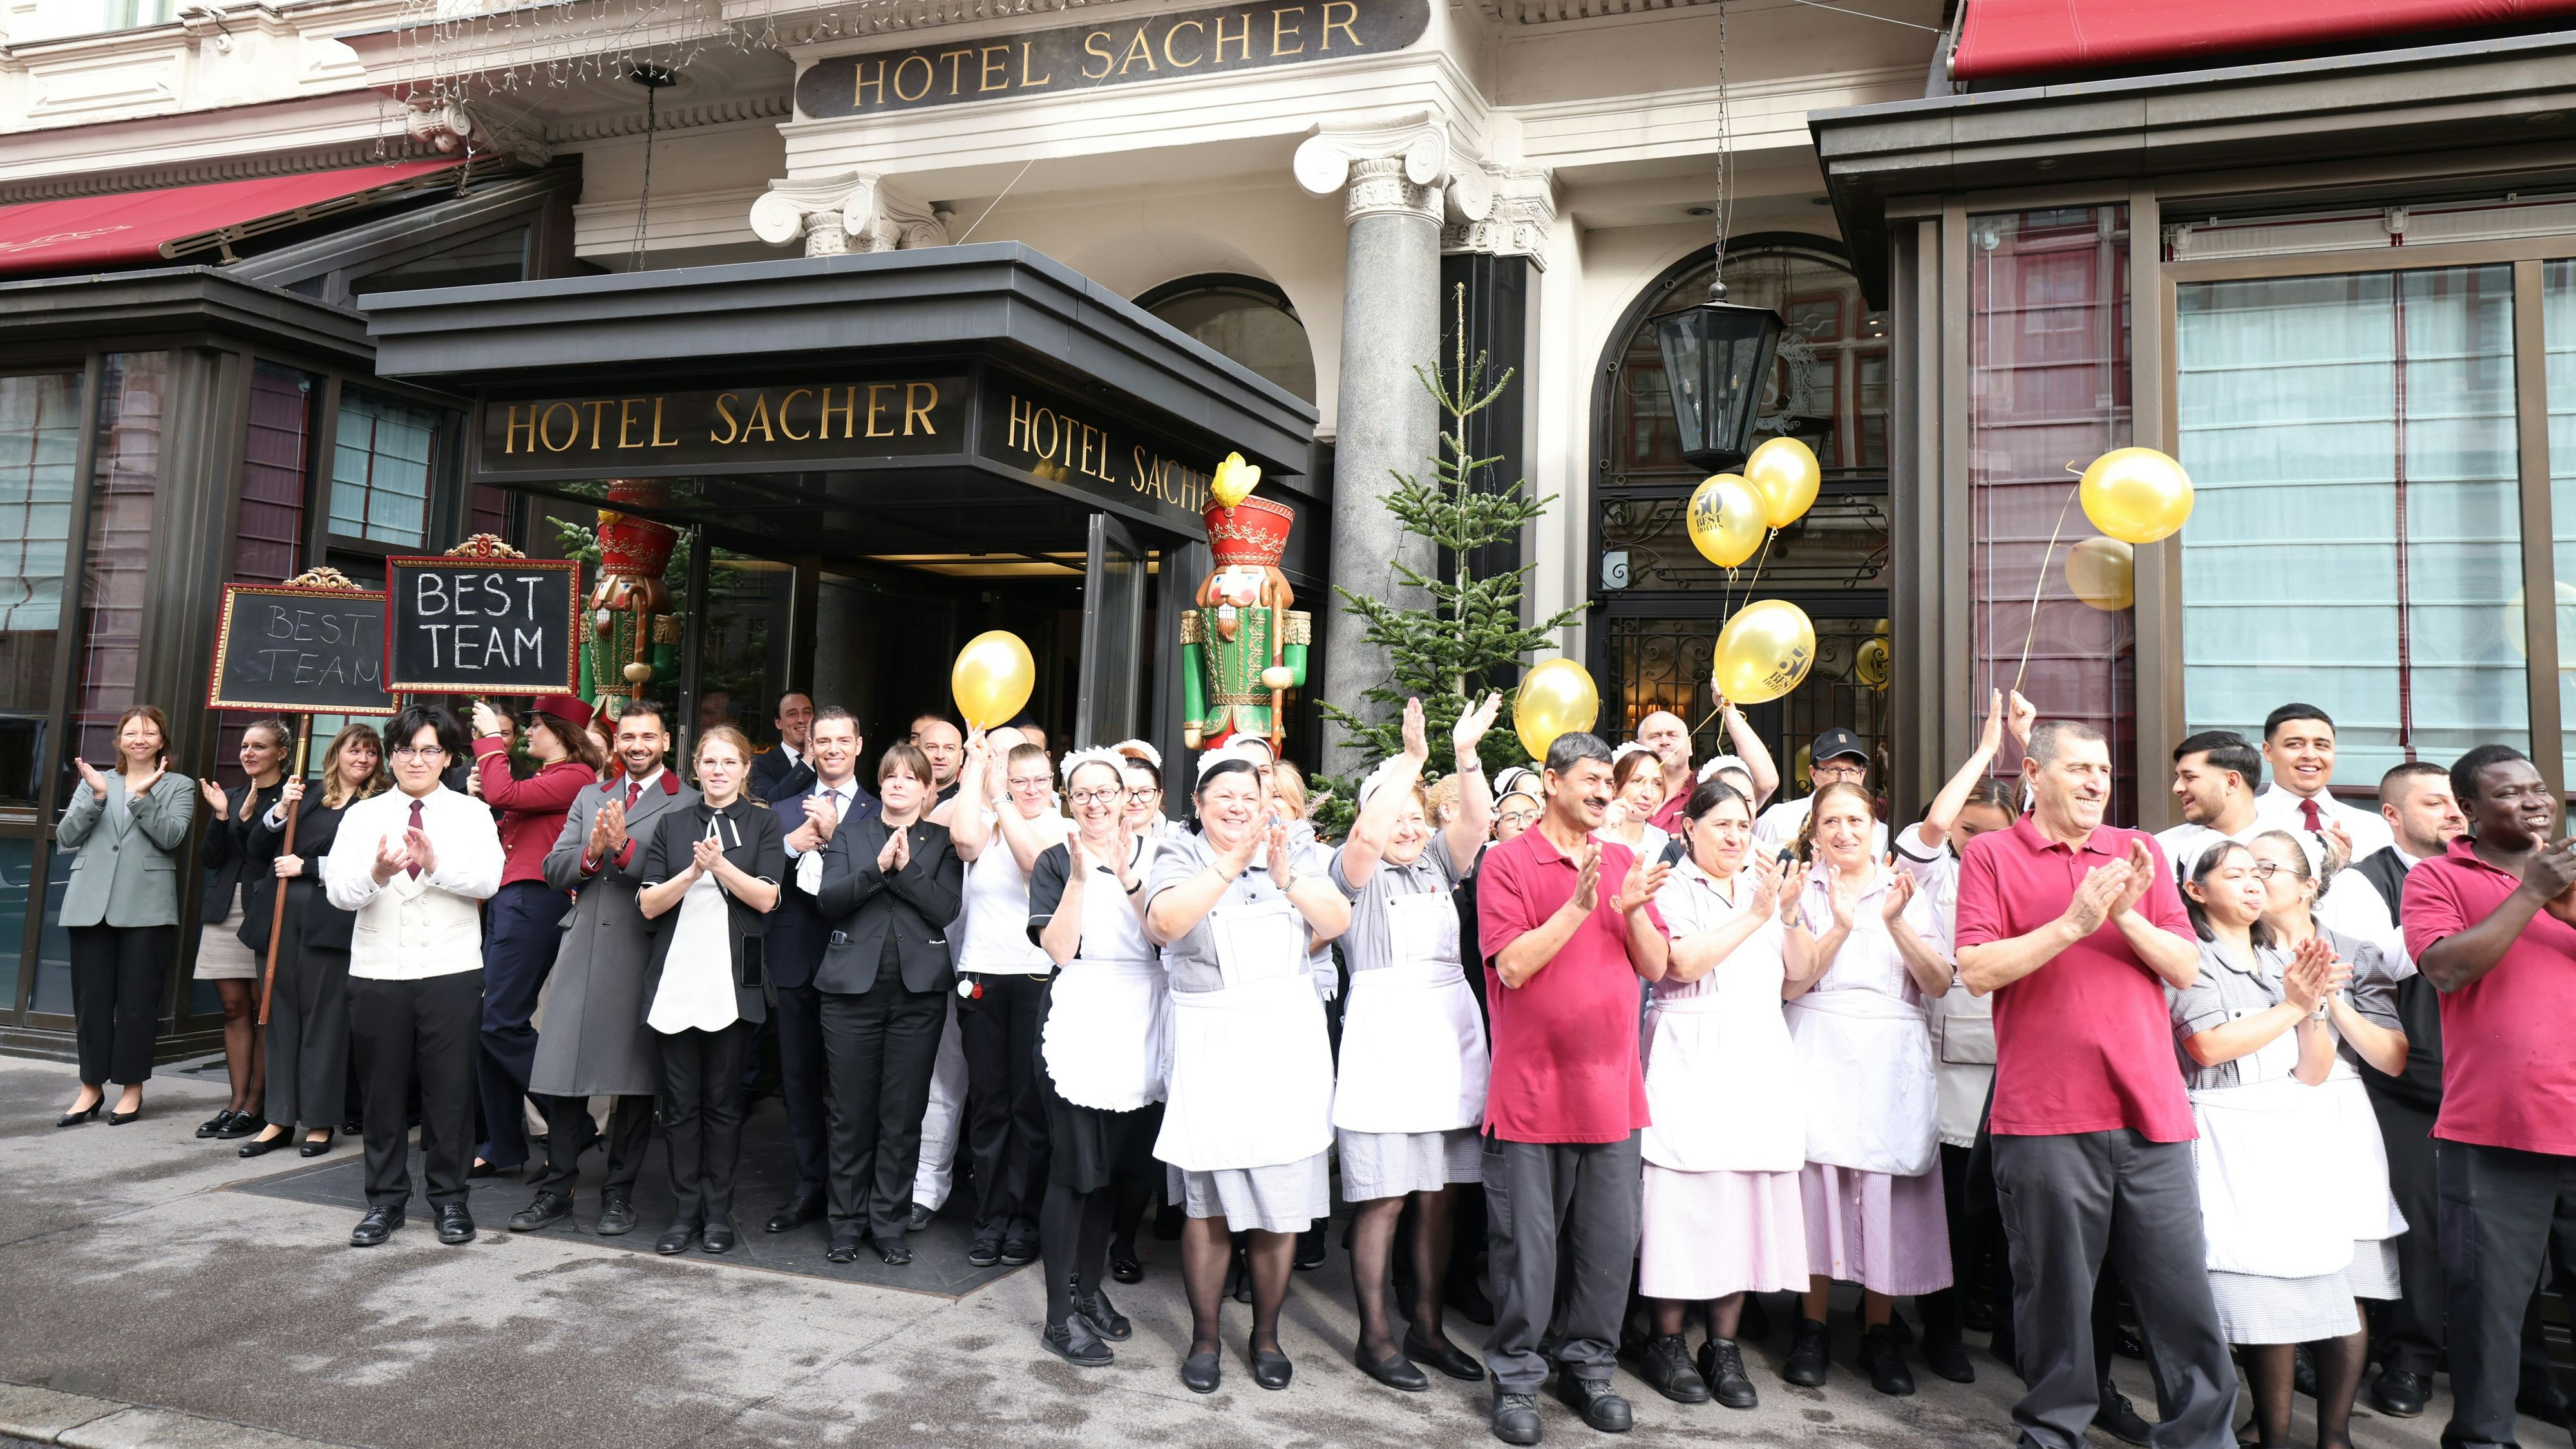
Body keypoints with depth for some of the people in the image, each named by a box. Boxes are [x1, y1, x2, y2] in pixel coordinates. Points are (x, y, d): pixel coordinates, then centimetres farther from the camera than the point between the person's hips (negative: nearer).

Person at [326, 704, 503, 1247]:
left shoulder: (471, 814, 4)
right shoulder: (362, 815, 8)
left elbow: (488, 880, -11)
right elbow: (339, 891, -4)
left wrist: (436, 863, -26)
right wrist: (377, 873, -24)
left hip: (452, 973, -1)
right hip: (378, 973, 2)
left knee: (450, 1089, 3)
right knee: (383, 1090, 10)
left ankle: (450, 1199, 16)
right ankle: (385, 1200, 22)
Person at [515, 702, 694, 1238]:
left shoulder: (687, 804, 0)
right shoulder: (589, 798, 18)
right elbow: (553, 870, 10)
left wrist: (624, 847, -19)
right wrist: (591, 852, -8)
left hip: (643, 956, -4)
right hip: (583, 951, 4)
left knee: (635, 1079, 4)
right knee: (562, 1073, 5)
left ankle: (620, 1193, 16)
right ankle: (557, 1190, 19)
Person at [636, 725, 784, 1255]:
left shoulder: (763, 824, 7)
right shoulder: (671, 825, 12)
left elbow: (766, 898, -4)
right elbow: (648, 904, 4)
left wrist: (720, 865, -17)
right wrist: (692, 872, -12)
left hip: (733, 980, -2)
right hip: (675, 978, 2)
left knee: (723, 1100, 4)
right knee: (680, 1102, 4)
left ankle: (718, 1211, 13)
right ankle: (685, 1211, 13)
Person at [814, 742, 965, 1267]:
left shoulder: (942, 843, 8)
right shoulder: (849, 836, 11)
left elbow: (946, 909, -6)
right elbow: (829, 899, -3)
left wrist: (905, 866, -14)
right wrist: (877, 868, -15)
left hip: (917, 992, 0)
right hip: (853, 987, 1)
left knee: (903, 1117, 4)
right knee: (850, 1116, 6)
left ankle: (888, 1223, 16)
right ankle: (848, 1222, 19)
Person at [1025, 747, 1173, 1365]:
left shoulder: (1155, 853, 7)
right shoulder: (1055, 861, 2)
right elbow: (1059, 948, -9)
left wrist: (1128, 877, -16)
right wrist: (1080, 876, -16)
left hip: (1141, 1021, 3)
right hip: (1078, 1019, -3)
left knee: (1117, 1165, 11)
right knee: (1076, 1167, -3)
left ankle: (1089, 1289, 29)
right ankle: (1060, 1316, 7)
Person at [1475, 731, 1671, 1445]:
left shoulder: (1623, 862, 10)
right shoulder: (1508, 861, -5)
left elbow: (1655, 966, 7)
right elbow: (1512, 965, -14)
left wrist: (1634, 909, -11)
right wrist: (1580, 905, -20)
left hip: (1611, 1087, 5)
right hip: (1531, 1086, -4)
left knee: (1611, 1241, 10)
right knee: (1526, 1244, 5)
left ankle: (1587, 1367, 28)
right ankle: (1516, 1377, 21)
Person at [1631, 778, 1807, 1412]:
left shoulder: (1766, 886, 18)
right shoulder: (1670, 888, 2)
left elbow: (1794, 980, 13)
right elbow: (1684, 962, -15)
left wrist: (1788, 914, 0)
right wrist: (1756, 914, -13)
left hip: (1759, 1058, 5)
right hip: (1691, 1060, -5)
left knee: (1750, 1194, 3)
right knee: (1687, 1194, -4)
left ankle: (1724, 1346, 15)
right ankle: (1667, 1341, 10)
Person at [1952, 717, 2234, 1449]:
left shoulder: (2139, 852, 14)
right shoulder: (1992, 854, 3)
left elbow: (2186, 969, 8)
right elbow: (1977, 970, -8)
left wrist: (2127, 917, -9)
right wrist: (2072, 924, -15)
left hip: (2150, 1108, 3)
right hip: (2044, 1114, -3)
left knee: (2182, 1290, 5)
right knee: (2055, 1292, 6)